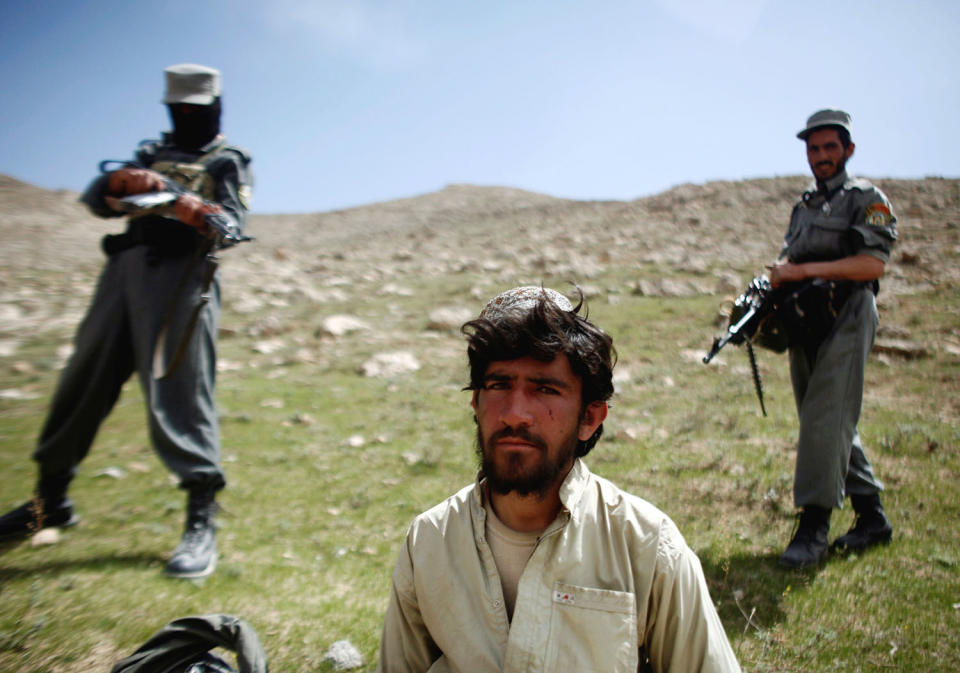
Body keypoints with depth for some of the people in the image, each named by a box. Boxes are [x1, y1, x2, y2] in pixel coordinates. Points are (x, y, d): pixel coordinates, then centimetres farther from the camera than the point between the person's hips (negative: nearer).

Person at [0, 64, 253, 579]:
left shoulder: (227, 162, 12)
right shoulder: (151, 153, 26)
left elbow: (234, 223, -5)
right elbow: (96, 199, 13)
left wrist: (198, 212, -27)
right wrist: (125, 182, -9)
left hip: (181, 277, -5)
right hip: (125, 270, 6)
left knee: (179, 392, -14)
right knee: (84, 383, 9)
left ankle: (201, 522, -12)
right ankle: (50, 499, 25)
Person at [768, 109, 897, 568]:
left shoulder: (866, 199, 1)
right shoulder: (803, 207, 22)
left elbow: (873, 263, -13)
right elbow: (787, 264, 20)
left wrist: (804, 270, -17)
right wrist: (771, 285, -2)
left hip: (845, 321, -7)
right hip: (804, 324, 7)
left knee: (826, 419, -14)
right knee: (832, 425, 10)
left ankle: (812, 528, -12)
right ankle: (872, 518, 22)